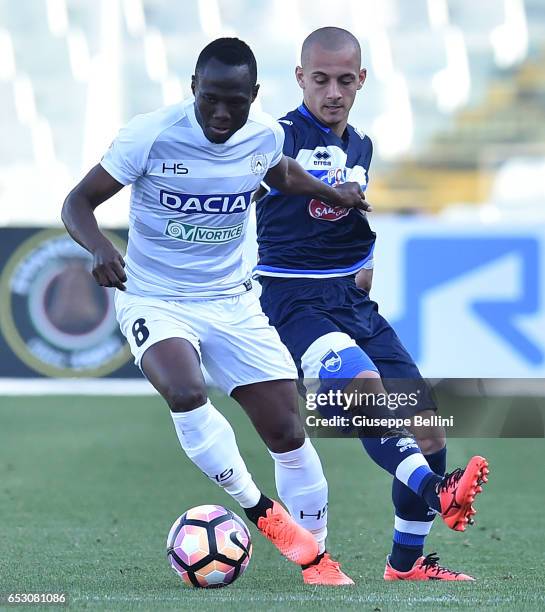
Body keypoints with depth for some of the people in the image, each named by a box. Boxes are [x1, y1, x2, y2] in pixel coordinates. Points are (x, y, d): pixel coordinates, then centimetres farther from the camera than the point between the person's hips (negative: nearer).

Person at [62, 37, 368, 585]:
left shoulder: (264, 136, -3)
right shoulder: (151, 135, -18)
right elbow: (79, 202, -12)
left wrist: (333, 194, 9)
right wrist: (99, 248, -31)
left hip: (232, 301, 4)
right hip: (154, 302, -4)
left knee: (287, 430, -2)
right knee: (186, 393, -34)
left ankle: (316, 562, 16)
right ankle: (262, 512, -15)